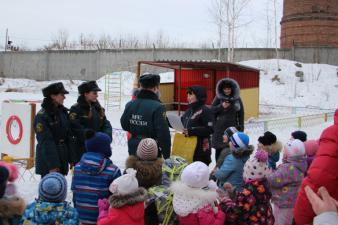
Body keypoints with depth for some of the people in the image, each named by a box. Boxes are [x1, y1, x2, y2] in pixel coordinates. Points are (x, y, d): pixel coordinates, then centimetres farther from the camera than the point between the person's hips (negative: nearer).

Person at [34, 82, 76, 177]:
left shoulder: (63, 112, 8)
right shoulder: (42, 116, -14)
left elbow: (69, 136, 11)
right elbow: (46, 142, -16)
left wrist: (71, 158, 9)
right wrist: (52, 165, -17)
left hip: (62, 160, 7)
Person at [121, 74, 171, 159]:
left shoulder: (129, 105, 0)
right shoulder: (157, 107, -19)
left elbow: (124, 126, 13)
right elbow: (163, 134, -20)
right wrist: (167, 156, -13)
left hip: (133, 151, 6)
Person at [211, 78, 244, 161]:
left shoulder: (237, 99, 5)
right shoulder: (218, 98, 3)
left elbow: (241, 114, 7)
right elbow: (212, 110, 0)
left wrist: (241, 128, 4)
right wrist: (221, 106, -15)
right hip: (219, 129, 0)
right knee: (219, 150, 0)